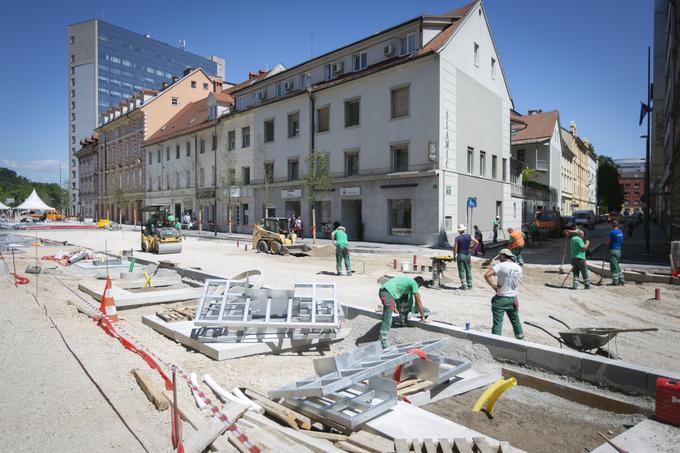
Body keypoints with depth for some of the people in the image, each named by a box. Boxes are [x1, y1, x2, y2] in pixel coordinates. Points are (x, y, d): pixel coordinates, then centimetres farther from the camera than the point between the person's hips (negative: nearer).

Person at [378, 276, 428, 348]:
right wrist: (423, 316, 14)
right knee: (387, 320, -6)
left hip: (383, 290, 9)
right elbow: (418, 302, 7)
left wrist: (394, 308, 41)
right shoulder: (414, 283, 4)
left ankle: (403, 320, 35)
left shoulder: (407, 280, 27)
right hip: (387, 293, -9)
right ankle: (382, 343, -3)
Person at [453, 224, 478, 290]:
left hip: (460, 255, -4)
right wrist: (472, 248, 14)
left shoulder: (457, 238, -8)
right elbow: (476, 242, 0)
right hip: (467, 255, 4)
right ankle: (469, 285, 16)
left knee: (462, 270, 1)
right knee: (468, 270, 11)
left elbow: (455, 248, -11)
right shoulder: (469, 236, 2)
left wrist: (454, 256, -4)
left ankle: (464, 285, 0)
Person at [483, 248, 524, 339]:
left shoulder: (501, 266, -15)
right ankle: (520, 338, 36)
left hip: (501, 299, -6)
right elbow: (517, 283, 14)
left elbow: (486, 275, -26)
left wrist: (493, 286, -14)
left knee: (497, 322, -1)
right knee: (515, 320, 23)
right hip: (513, 298, 6)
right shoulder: (518, 268, 4)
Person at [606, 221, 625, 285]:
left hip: (613, 250, -8)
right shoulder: (621, 232, 12)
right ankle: (621, 280, 18)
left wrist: (605, 240, 8)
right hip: (619, 250, 8)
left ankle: (615, 281, -1)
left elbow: (607, 242, -12)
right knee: (618, 266, 17)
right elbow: (621, 241, 22)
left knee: (614, 266, -3)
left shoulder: (612, 232, -15)